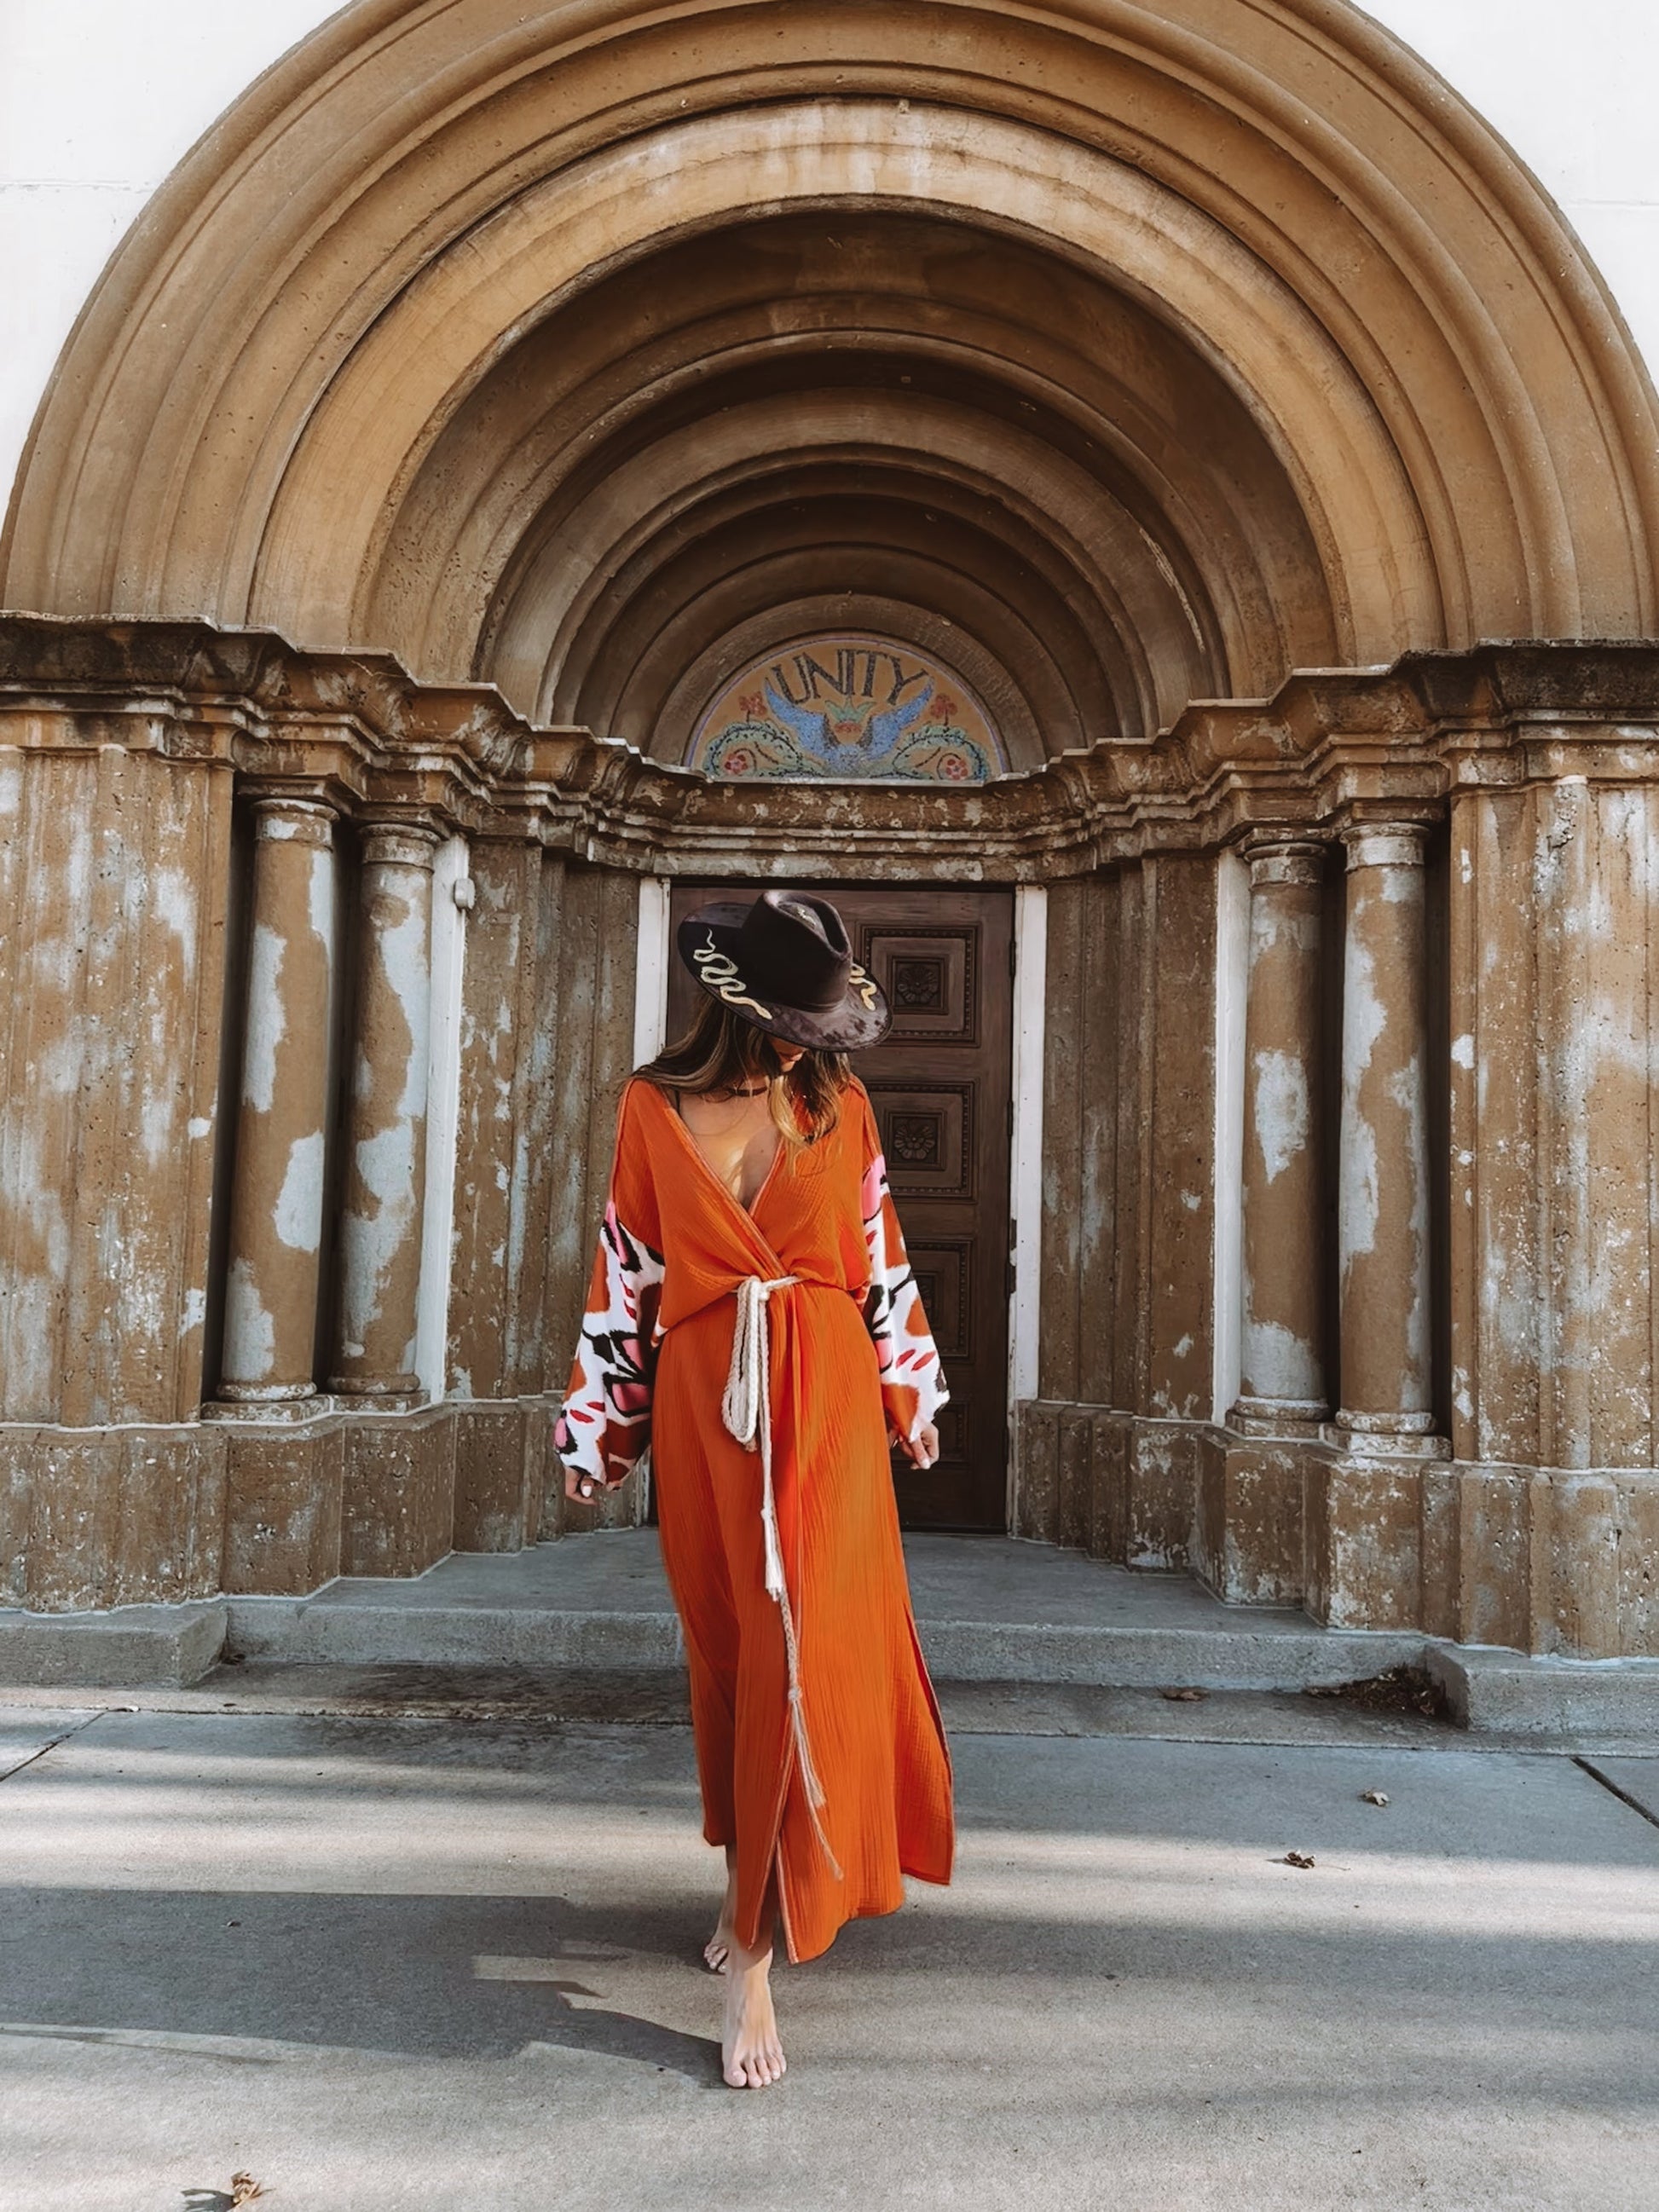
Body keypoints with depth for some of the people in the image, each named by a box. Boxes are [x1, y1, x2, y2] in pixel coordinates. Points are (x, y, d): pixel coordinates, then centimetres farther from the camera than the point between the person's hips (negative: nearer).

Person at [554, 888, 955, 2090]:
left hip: (825, 1402, -1)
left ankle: (755, 1952, 4)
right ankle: (757, 1873, 34)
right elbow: (626, 1274, 5)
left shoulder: (841, 1105, 2)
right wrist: (598, 1427, 7)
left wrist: (910, 1390, 12)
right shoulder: (654, 1107, 1)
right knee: (728, 1649, 13)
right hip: (703, 1402, 1)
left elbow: (880, 1256, 10)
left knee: (804, 1649, -5)